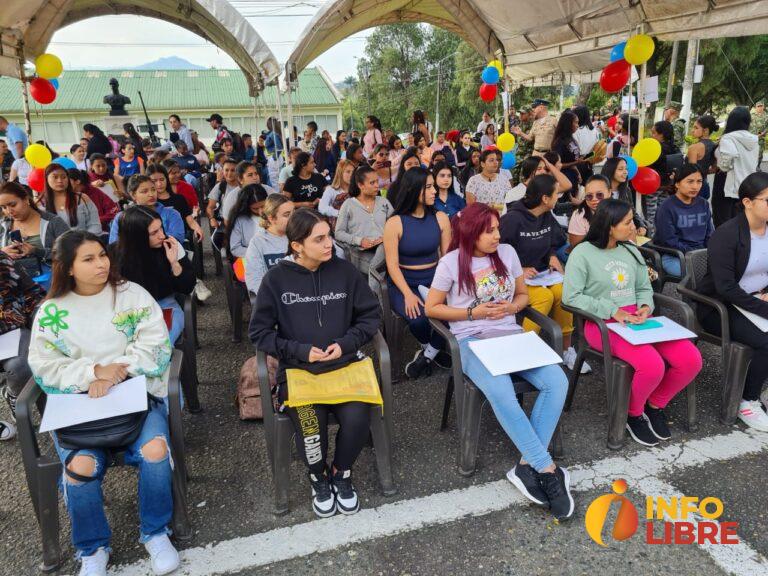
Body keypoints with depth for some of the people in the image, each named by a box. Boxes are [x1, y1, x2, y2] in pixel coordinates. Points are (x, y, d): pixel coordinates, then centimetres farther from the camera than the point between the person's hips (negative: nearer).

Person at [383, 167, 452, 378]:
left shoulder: (441, 218, 2)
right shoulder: (395, 223, -7)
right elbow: (392, 264, -9)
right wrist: (408, 294, -22)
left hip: (434, 281, 3)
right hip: (403, 283, -3)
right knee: (418, 318, -31)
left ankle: (427, 354, 3)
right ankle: (429, 348, 8)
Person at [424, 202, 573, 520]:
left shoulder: (507, 252, 9)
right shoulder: (451, 262, -3)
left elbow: (523, 294, 21)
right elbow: (431, 308, 1)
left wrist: (512, 307, -3)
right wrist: (473, 313, -10)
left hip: (511, 334, 5)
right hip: (472, 340, -4)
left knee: (557, 381, -21)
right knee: (502, 393, -34)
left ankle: (528, 464, -15)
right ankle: (548, 468, -20)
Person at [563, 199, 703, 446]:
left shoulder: (630, 251, 15)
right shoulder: (583, 253, -6)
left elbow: (644, 288, 20)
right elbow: (571, 296, -12)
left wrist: (646, 306, -4)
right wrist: (613, 311, -16)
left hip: (638, 319, 7)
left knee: (691, 359, -14)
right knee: (652, 366, -30)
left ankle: (655, 405, 12)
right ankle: (633, 414, 1)